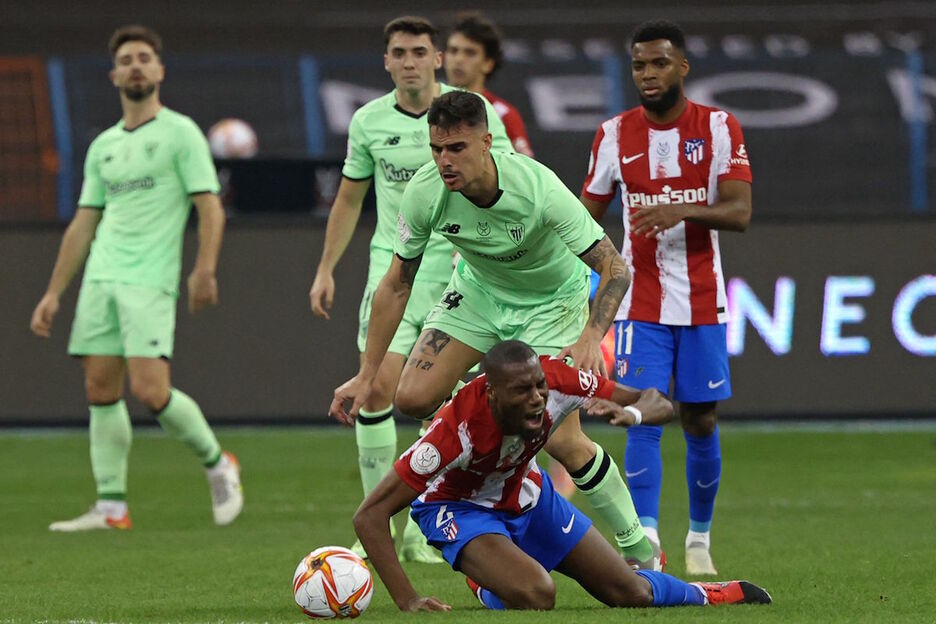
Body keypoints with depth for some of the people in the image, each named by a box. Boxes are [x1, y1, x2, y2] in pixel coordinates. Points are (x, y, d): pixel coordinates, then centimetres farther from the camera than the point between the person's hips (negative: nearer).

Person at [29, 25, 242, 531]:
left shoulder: (180, 133, 0)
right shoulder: (103, 147, 18)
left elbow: (210, 209, -6)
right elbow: (83, 225, 20)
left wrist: (205, 269, -21)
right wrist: (53, 293, 15)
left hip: (150, 281, -6)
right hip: (100, 280, 6)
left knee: (150, 390, -15)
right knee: (101, 390, 1)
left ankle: (217, 464, 7)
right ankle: (111, 506, 4)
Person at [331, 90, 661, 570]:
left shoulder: (538, 188, -35)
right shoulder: (425, 193, -24)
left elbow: (614, 268, -29)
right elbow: (396, 285, -10)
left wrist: (591, 337, -46)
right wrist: (366, 376, -11)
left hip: (551, 300, -4)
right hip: (477, 291, 4)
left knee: (561, 441, -13)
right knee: (413, 398, -15)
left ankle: (639, 551, 6)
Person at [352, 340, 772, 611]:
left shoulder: (556, 380, -29)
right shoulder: (458, 427, -41)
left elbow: (659, 405, -19)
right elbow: (369, 515, -39)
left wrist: (629, 413, -44)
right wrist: (407, 601, -46)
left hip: (525, 494, 5)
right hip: (458, 506, -5)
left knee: (630, 593, 9)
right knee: (535, 596, -32)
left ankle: (717, 595, 43)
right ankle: (487, 584, 4)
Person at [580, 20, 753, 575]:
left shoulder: (720, 128, -3)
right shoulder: (615, 134, 2)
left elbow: (740, 212, -11)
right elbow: (587, 217, 9)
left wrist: (684, 212, -29)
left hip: (703, 302, 0)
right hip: (640, 303, 0)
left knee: (701, 422, 6)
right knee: (644, 418, -12)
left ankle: (700, 540, 23)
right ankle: (645, 545, -16)